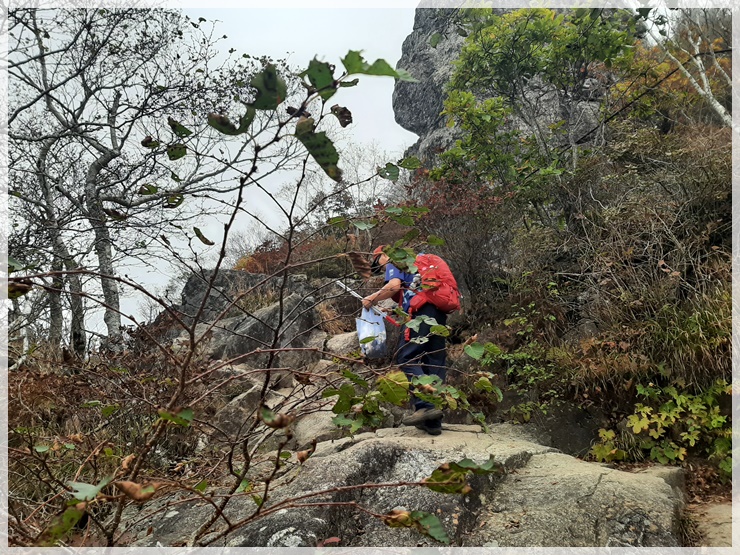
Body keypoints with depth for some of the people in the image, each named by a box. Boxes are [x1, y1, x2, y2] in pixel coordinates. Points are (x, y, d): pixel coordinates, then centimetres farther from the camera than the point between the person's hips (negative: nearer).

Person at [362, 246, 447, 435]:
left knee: (407, 358, -9)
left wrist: (371, 299, 3)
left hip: (421, 311, -8)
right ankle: (433, 422, 1)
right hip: (439, 313, 8)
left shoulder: (394, 263, 10)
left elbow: (394, 285, -9)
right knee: (435, 363, 3)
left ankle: (426, 405, -24)